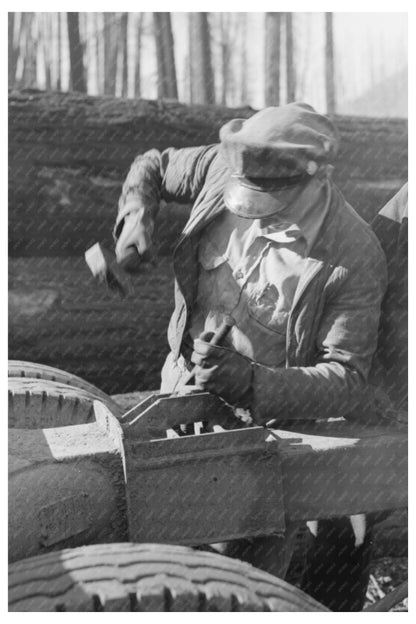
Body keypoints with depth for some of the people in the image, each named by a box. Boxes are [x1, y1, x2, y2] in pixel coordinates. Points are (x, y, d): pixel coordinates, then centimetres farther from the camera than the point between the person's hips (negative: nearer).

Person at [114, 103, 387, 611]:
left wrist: (252, 383, -41)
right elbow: (151, 167, 6)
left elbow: (346, 381, -26)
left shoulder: (354, 258, -26)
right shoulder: (228, 167, -15)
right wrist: (135, 219, -16)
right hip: (187, 376, 5)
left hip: (271, 412, -4)